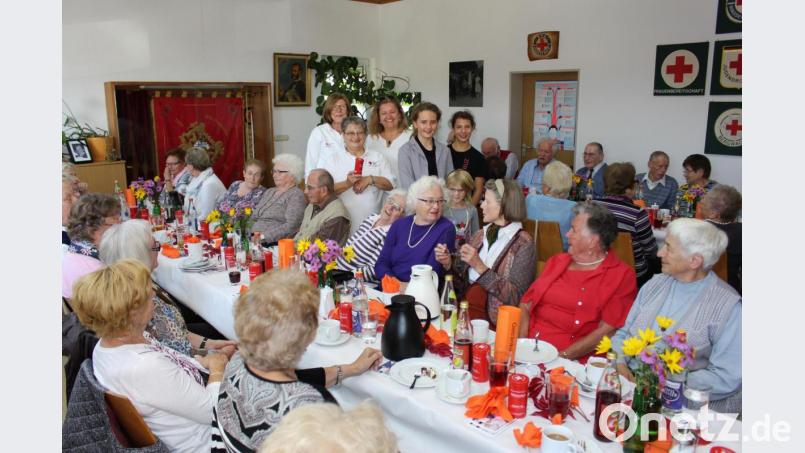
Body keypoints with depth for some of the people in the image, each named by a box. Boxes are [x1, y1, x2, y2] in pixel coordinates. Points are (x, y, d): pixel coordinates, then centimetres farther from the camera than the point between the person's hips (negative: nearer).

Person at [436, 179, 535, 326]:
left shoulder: (523, 244, -6)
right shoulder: (479, 236, 10)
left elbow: (515, 297, -15)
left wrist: (480, 267, -21)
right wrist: (449, 264, -3)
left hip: (497, 325, -5)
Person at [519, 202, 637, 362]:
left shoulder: (622, 276, 0)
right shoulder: (557, 261, 15)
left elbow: (606, 331, -7)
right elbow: (526, 304, 11)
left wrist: (561, 356, -14)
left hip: (572, 360, -4)